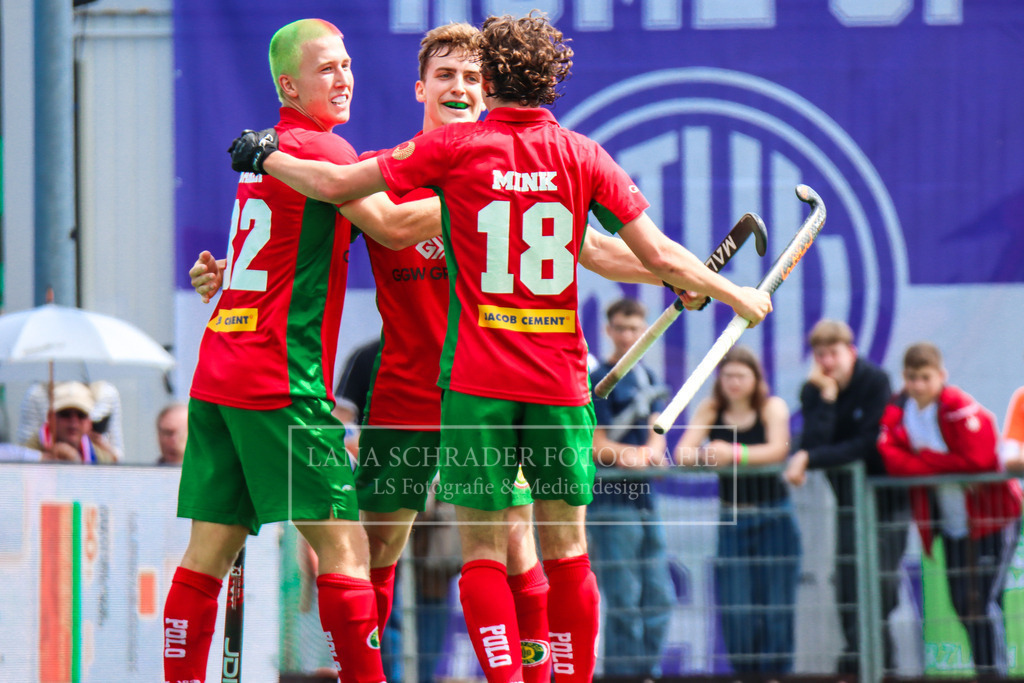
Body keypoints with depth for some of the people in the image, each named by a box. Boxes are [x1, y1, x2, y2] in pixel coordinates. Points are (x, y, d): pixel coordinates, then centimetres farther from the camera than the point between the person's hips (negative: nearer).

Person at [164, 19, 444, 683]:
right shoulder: (320, 148, -7)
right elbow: (391, 226, -14)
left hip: (217, 374, 9)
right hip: (281, 379, -9)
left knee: (209, 549, 7)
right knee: (344, 544, -7)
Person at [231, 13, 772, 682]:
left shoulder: (456, 146, -2)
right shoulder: (584, 156, 3)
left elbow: (336, 184, -2)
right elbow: (660, 256, 1)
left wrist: (266, 157, 16)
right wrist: (736, 295, 17)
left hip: (477, 380, -2)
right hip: (561, 382, 2)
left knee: (483, 549, 2)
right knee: (566, 546, 10)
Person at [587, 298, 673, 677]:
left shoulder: (649, 379, 16)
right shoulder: (597, 381, -5)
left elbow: (656, 434, 6)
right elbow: (597, 447, -10)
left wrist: (649, 453, -17)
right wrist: (638, 454, -25)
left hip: (645, 499, 7)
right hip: (611, 501, -7)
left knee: (660, 598, 8)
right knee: (623, 602, -9)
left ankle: (649, 670, 15)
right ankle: (622, 675, -6)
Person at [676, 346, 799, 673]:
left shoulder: (772, 407, -1)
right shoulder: (710, 410, 6)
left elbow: (778, 450, -19)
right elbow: (682, 453, -6)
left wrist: (734, 454, -34)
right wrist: (704, 456, -30)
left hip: (774, 519, -2)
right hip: (731, 519, 2)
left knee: (775, 604, -5)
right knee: (734, 607, -4)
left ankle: (776, 673, 2)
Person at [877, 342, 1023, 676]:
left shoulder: (962, 410, -20)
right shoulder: (897, 412, -2)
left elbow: (977, 459, -27)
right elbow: (892, 460, -11)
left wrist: (923, 459, -18)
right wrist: (942, 465, -23)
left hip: (990, 516, -6)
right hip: (952, 521, 6)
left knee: (982, 601, -11)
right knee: (962, 604, 9)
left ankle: (993, 673, -4)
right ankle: (985, 672, 21)